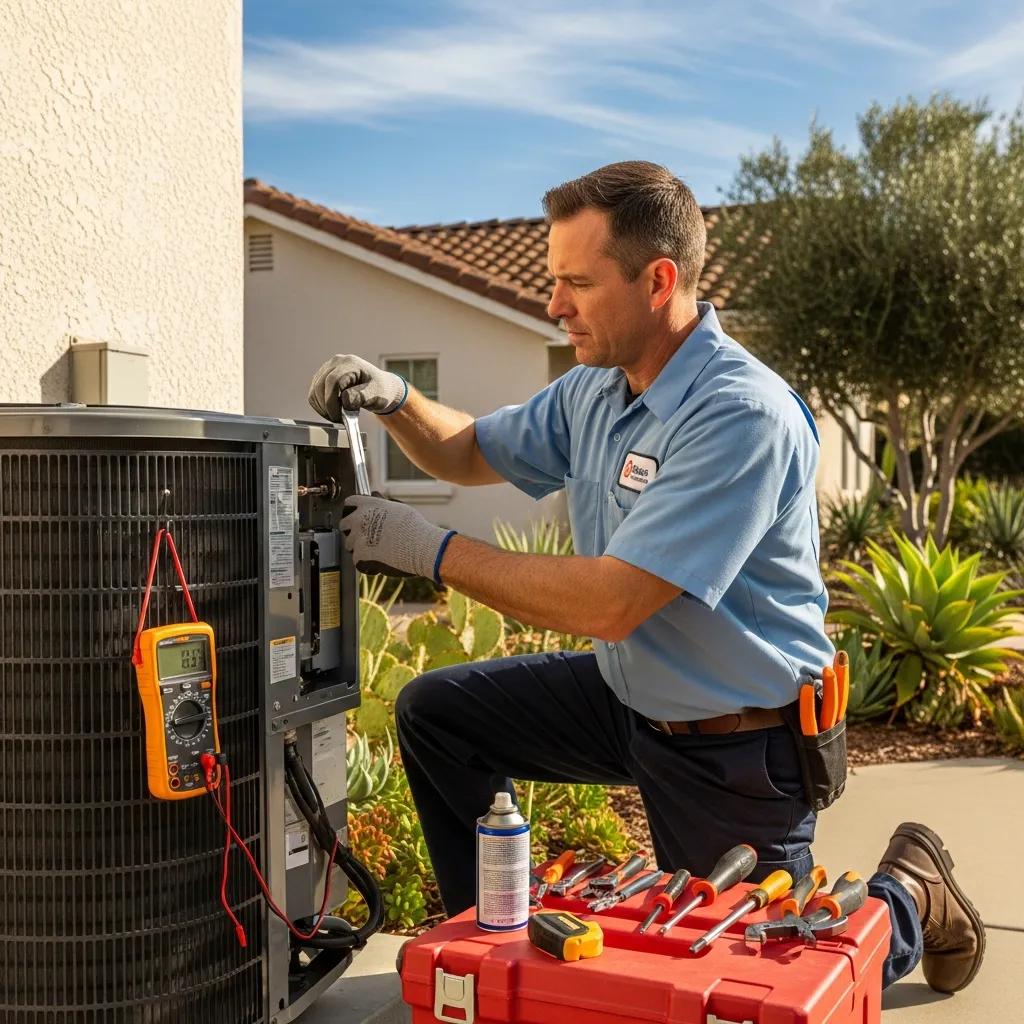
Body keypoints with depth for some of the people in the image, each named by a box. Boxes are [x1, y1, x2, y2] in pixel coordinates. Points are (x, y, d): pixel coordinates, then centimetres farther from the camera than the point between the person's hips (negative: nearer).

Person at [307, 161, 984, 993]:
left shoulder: (742, 416, -29)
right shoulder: (595, 390, -2)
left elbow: (609, 603, -33)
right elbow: (471, 452, 13)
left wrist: (431, 550, -27)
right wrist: (395, 400, -9)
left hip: (735, 747, -7)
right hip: (628, 697, 8)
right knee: (435, 713, 3)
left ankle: (909, 896, 32)